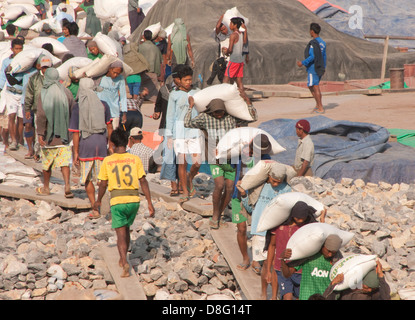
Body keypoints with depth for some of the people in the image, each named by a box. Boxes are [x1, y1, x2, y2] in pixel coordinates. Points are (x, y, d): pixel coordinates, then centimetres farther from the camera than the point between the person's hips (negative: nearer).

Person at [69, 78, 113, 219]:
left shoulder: (77, 107, -6)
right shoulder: (103, 105, 2)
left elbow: (76, 133, -6)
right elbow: (109, 127, 7)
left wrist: (75, 153, -1)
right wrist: (111, 146, 17)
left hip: (86, 145, -2)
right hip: (101, 144, 2)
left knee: (87, 179, 10)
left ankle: (95, 209, 6)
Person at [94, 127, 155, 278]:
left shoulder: (107, 161, -2)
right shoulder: (135, 159, 1)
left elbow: (103, 184, 3)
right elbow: (143, 181, -3)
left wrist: (98, 201, 19)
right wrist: (150, 203, 0)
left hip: (117, 200, -3)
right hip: (134, 199, 3)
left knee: (121, 233, -1)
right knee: (126, 229, 23)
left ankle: (125, 264, -20)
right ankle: (122, 259, 37)